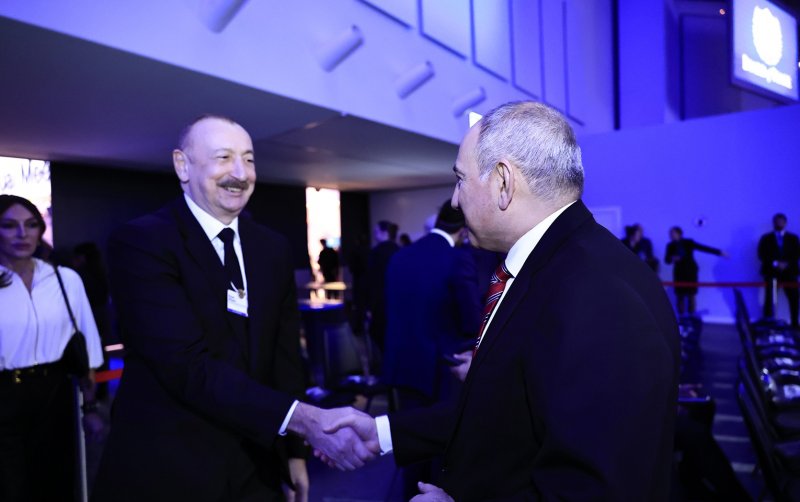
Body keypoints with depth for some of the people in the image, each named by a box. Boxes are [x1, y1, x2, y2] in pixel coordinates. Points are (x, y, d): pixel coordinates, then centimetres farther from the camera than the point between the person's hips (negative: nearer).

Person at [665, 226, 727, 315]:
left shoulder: (688, 243, -3)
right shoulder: (670, 245, 0)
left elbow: (703, 248, -2)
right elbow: (667, 260, -2)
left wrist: (719, 252, -4)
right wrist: (672, 259, -25)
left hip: (690, 271, -1)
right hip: (679, 272, 1)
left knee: (691, 295, -3)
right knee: (680, 296, -2)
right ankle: (681, 317, 2)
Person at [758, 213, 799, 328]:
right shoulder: (766, 238, 9)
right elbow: (762, 255, -1)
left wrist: (787, 264, -13)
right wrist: (775, 263, -15)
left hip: (789, 272, 2)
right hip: (771, 272, -2)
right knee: (770, 298, -5)